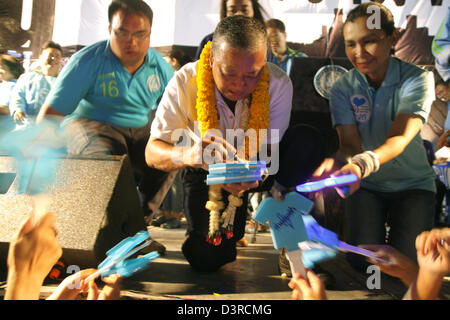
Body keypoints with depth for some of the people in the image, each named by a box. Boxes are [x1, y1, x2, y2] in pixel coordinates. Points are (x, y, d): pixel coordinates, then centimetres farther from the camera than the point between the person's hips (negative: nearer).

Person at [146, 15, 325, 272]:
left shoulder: (278, 83, -23)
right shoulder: (185, 82, -25)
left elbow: (268, 148, -19)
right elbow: (152, 152, -26)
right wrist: (189, 155, -51)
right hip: (206, 170, -1)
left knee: (308, 141, -27)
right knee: (206, 258, -15)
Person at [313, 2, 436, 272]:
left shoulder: (417, 79, -14)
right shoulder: (343, 87, -9)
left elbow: (400, 136, -30)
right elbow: (350, 143, -19)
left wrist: (364, 163, -52)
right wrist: (339, 162, -45)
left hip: (412, 182, 0)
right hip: (366, 184, 1)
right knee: (363, 262, -14)